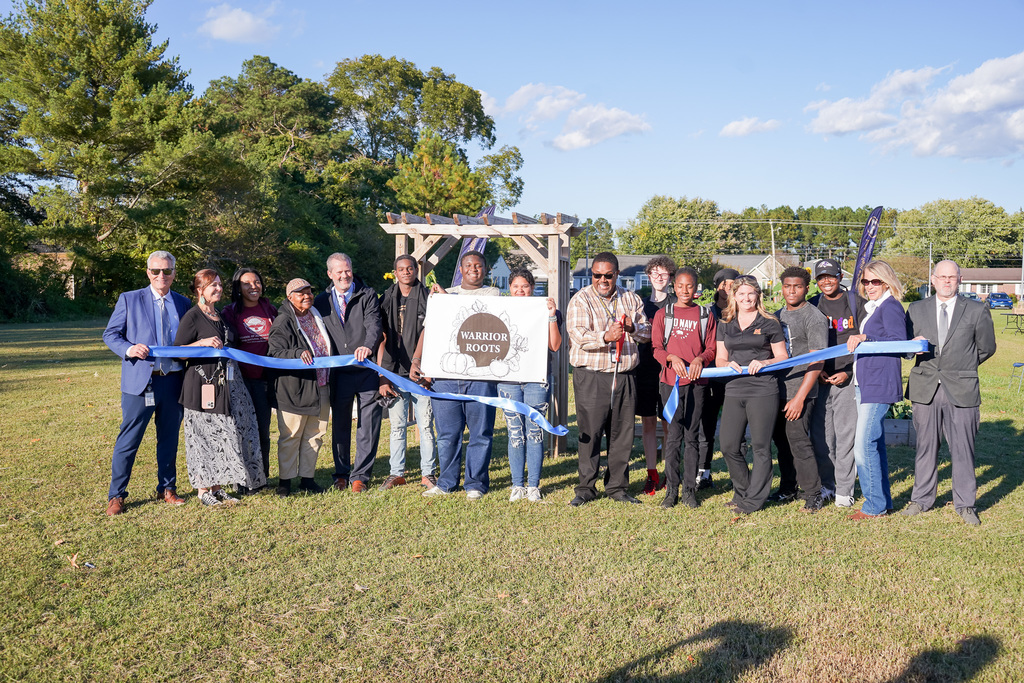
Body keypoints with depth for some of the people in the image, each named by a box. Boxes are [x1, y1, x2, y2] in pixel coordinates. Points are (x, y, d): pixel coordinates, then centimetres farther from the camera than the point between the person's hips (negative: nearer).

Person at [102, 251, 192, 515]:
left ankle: (167, 488, 26)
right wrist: (128, 349, -16)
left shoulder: (183, 304, 12)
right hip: (140, 381, -3)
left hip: (173, 381, 3)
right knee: (128, 439, -1)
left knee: (169, 438, 12)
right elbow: (110, 334, 2)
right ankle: (116, 495, 10)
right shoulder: (129, 299, 3)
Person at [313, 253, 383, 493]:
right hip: (338, 373, 2)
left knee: (368, 426, 0)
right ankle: (341, 473, 25)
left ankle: (361, 475, 11)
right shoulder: (321, 301, 10)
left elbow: (374, 325, -14)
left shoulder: (367, 295, 1)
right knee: (340, 425, 11)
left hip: (367, 371, -2)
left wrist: (368, 346, -33)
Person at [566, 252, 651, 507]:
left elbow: (647, 333, 14)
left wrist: (632, 327, -8)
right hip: (591, 377, -4)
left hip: (624, 377, 4)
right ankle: (586, 488, 9)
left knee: (622, 434, 7)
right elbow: (578, 335, -13)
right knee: (590, 433, -2)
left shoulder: (631, 299, 13)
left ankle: (618, 486, 19)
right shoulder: (580, 300, 0)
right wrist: (605, 337, -30)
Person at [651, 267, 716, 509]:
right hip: (671, 380, -1)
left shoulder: (705, 316, 10)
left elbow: (711, 349, 9)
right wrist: (672, 358, -15)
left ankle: (690, 489, 10)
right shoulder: (663, 314, 9)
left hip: (696, 381, 1)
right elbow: (656, 348, 4)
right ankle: (671, 489, 5)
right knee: (673, 436, -2)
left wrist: (700, 359, -12)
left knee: (692, 436, 4)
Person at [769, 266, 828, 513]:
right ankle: (788, 488, 24)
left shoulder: (814, 318, -8)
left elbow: (817, 362, -13)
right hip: (777, 390, 7)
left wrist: (799, 397, -18)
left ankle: (813, 494, 3)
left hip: (799, 392, -7)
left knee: (798, 441, -8)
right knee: (781, 440, 11)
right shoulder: (779, 315, 15)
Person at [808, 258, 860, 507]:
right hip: (818, 378, 3)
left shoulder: (855, 303, 3)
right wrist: (816, 371, 0)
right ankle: (825, 486, 16)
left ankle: (844, 490, 8)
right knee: (820, 435, 4)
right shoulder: (812, 306, 10)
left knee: (846, 435, -2)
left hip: (847, 378, -3)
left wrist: (849, 372, -7)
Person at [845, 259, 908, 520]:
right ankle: (883, 501, 24)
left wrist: (865, 339, -21)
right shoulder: (870, 308, 18)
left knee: (864, 446, -9)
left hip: (879, 385, -10)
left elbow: (900, 342, -19)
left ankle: (875, 506, 1)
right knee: (874, 444, 14)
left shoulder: (890, 306, -9)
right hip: (864, 383, 10)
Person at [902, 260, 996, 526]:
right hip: (926, 389, 2)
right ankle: (922, 499, 21)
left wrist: (962, 367, 12)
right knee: (925, 447, 8)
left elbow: (986, 348, 11)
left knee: (963, 449, 3)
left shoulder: (977, 311, 3)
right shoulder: (916, 309, 9)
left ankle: (965, 504, 16)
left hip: (961, 390, -2)